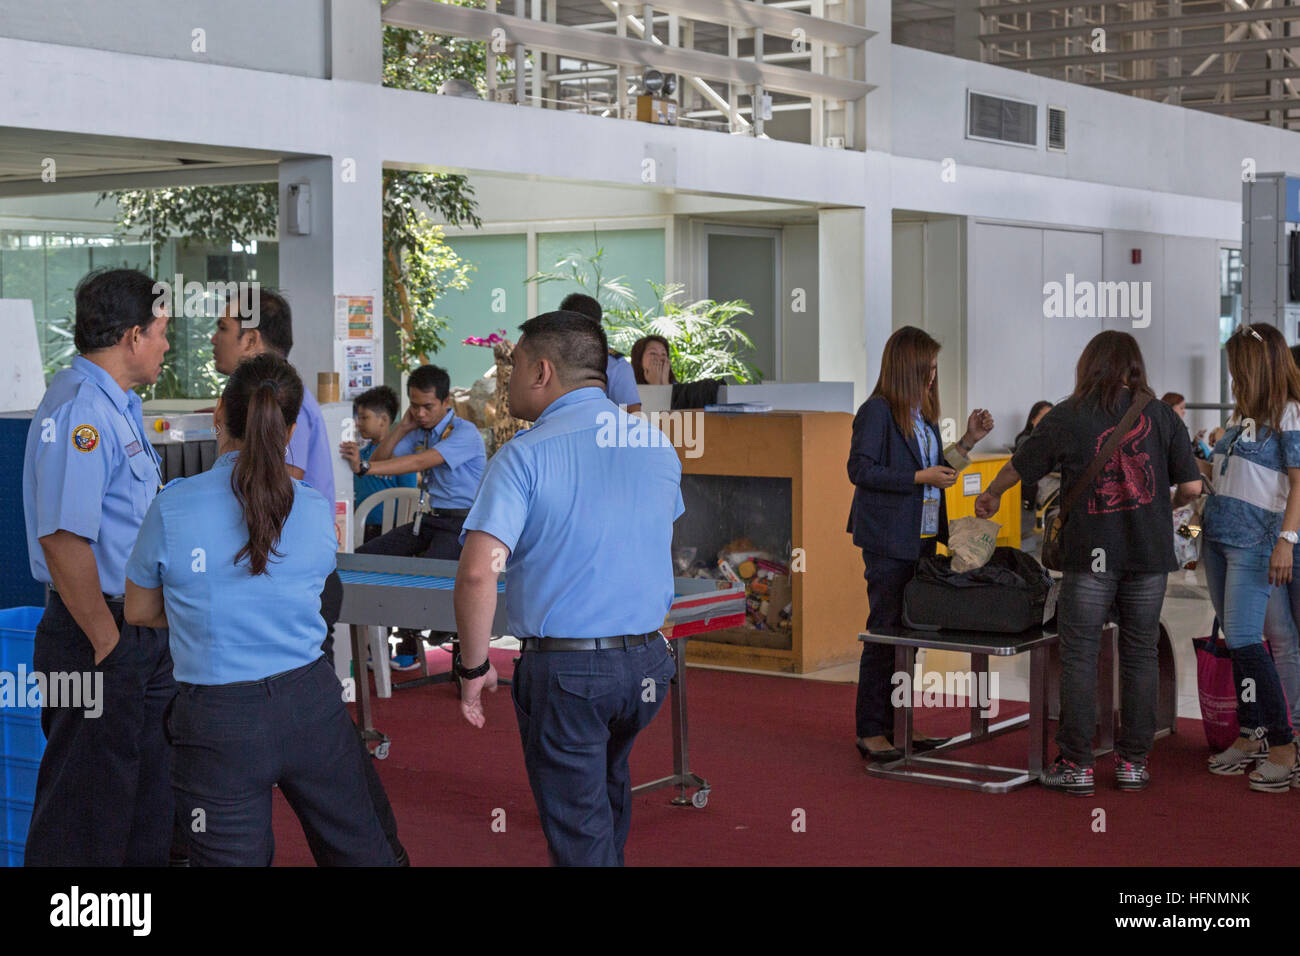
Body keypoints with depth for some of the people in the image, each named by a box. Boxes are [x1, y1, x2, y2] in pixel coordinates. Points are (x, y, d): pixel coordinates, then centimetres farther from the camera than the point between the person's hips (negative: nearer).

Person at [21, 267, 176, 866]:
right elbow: (63, 539, -27)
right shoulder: (80, 409, -19)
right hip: (99, 638, -10)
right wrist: (107, 643, -22)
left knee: (148, 797, 19)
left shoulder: (116, 405, 15)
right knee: (87, 823, -1)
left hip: (143, 630, 10)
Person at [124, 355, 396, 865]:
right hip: (311, 704, 2)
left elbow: (139, 612, 4)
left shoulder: (171, 507, -10)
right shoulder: (318, 509, -3)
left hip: (219, 722, -2)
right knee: (361, 851, 16)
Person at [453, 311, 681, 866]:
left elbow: (477, 572, -21)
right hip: (648, 663, 6)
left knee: (579, 833, 5)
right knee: (609, 787, 29)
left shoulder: (525, 455, -13)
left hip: (564, 668, -6)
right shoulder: (656, 444, 6)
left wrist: (474, 668, -10)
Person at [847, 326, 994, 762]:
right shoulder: (877, 411, -10)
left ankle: (898, 725, 19)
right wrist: (921, 477, -19)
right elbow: (861, 470, -17)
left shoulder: (922, 413, 16)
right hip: (888, 541, -8)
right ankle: (871, 732, 1)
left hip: (922, 539, 8)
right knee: (885, 632, -5)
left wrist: (968, 441, 11)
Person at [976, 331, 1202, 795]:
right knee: (1140, 654, 9)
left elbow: (1019, 467, 12)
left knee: (1079, 656, 3)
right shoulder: (1162, 415, 3)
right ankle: (1133, 761, 14)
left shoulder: (1067, 417, 0)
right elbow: (1192, 486, 2)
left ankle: (1076, 765, 5)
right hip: (1149, 550, 2)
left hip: (1091, 553, -2)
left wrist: (990, 495, 31)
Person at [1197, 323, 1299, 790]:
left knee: (1245, 641, -13)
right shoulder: (1244, 413, 15)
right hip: (1217, 533, 8)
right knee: (1235, 642, 10)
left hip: (1254, 537, -8)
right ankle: (1250, 738, 18)